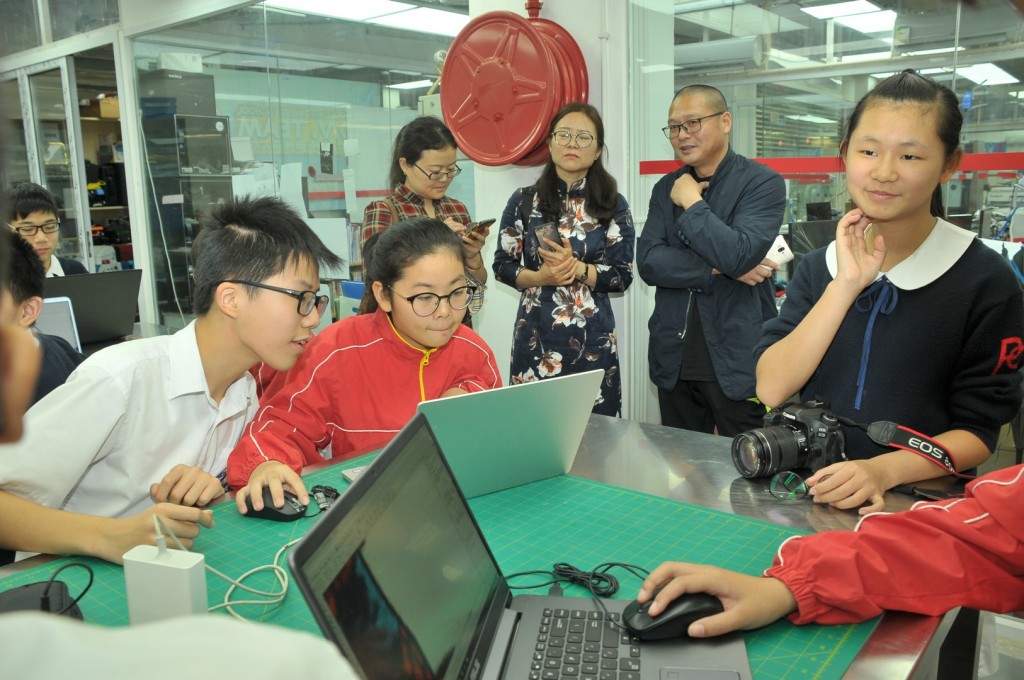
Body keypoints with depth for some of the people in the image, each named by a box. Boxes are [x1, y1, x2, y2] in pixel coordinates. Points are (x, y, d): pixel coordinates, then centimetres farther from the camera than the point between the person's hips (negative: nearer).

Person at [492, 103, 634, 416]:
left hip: (592, 338, 0)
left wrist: (577, 268, -16)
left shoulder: (613, 205, 2)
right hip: (535, 335, 0)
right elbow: (502, 266, 4)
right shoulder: (524, 201, 3)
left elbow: (624, 275, -1)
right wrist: (540, 277, -14)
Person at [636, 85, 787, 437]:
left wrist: (691, 202, -12)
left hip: (737, 363, -5)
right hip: (674, 362, 5)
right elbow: (648, 262, -4)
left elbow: (739, 255, -22)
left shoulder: (763, 183, -6)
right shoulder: (666, 188, 9)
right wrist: (718, 269, -14)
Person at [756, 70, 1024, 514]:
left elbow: (977, 430, -3)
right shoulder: (818, 268, 6)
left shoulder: (986, 282, -4)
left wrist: (883, 470, -20)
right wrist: (845, 285, -13)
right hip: (812, 493, 2)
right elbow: (771, 390, -6)